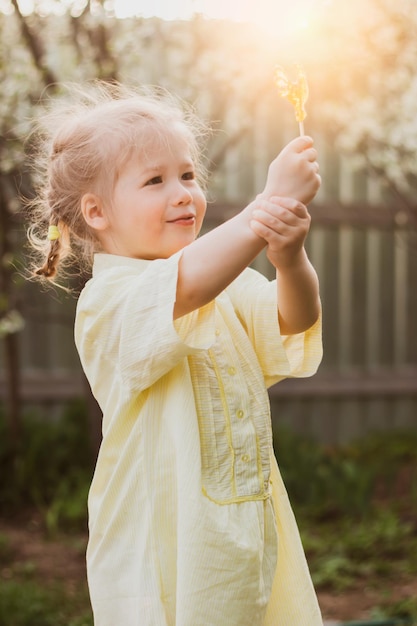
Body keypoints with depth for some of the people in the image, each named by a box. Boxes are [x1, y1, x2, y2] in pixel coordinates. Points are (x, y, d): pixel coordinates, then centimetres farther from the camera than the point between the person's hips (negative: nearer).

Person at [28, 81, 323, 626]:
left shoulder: (230, 283, 8)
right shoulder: (108, 299, -14)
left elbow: (291, 321, -8)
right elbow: (183, 290, -33)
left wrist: (290, 259, -29)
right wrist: (269, 204, -37)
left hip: (250, 520, 6)